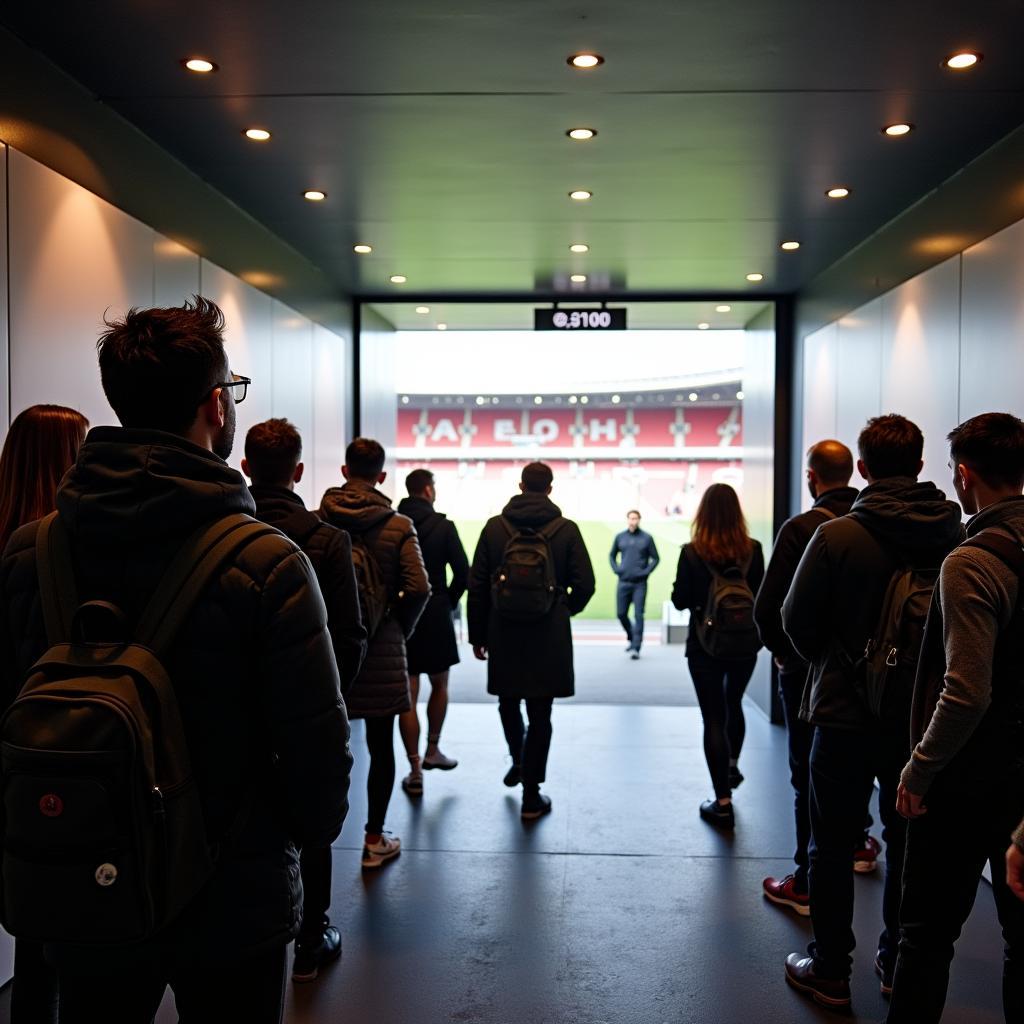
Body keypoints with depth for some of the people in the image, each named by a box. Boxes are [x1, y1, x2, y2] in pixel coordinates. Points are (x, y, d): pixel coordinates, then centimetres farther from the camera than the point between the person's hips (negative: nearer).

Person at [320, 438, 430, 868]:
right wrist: (400, 628, 0)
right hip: (381, 651, -1)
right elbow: (418, 588, -16)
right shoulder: (397, 526, -7)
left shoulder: (316, 521, -4)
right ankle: (374, 840, 20)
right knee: (381, 747, 11)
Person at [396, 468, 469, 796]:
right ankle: (432, 751, 25)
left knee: (407, 695, 4)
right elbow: (462, 572, -9)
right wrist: (448, 604, 5)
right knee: (439, 686, 21)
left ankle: (415, 772, 6)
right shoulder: (442, 525, -6)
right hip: (435, 617, -1)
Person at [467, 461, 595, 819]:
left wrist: (478, 634, 8)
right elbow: (584, 584, -4)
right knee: (539, 715, 4)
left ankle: (519, 761, 39)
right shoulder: (566, 529, -3)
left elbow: (477, 585, 0)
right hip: (549, 637, -1)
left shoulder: (495, 526, 0)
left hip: (503, 633, 1)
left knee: (508, 701, 23)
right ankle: (531, 796, 9)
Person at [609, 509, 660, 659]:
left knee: (638, 615, -6)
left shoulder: (646, 538, -1)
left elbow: (655, 558, 4)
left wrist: (646, 571, -8)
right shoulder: (619, 537, 6)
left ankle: (636, 647, -4)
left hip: (640, 583, -3)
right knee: (621, 613, 6)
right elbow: (612, 555, 18)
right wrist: (616, 569, 3)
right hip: (623, 582, 3)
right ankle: (631, 638, 30)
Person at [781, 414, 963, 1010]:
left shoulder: (837, 537, -16)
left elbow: (797, 621, -8)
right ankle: (901, 964, 31)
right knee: (909, 844, 18)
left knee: (834, 847, 10)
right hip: (923, 717, 4)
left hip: (847, 714, -3)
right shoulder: (958, 537, -7)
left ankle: (831, 973, 19)